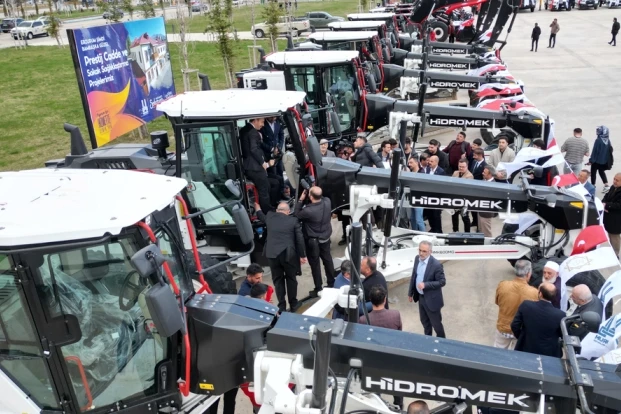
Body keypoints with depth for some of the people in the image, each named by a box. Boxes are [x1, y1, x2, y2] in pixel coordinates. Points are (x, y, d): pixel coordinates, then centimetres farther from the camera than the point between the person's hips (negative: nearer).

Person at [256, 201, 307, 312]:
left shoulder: (269, 216, 8)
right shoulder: (293, 220, 1)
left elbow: (261, 217, 32)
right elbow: (299, 239, 1)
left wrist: (257, 208, 53)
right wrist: (302, 255, 9)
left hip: (272, 254, 1)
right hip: (288, 254, -1)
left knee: (278, 279, 11)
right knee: (291, 278, 15)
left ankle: (281, 306, 12)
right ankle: (293, 304, 23)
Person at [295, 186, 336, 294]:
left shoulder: (308, 211, -32)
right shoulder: (327, 202, -17)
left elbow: (296, 215, -12)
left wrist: (301, 199, -12)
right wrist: (315, 191, -4)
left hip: (312, 241, -6)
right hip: (326, 237, 6)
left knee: (315, 264, 9)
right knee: (328, 260, 20)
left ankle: (318, 289, 19)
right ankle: (331, 284, 35)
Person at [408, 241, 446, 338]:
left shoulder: (436, 264, -25)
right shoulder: (417, 259, -4)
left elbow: (442, 282, -20)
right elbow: (414, 276, 7)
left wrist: (425, 285, -29)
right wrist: (410, 292, 12)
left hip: (431, 299, -6)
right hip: (420, 297, 6)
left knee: (436, 323, 13)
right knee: (424, 321, 23)